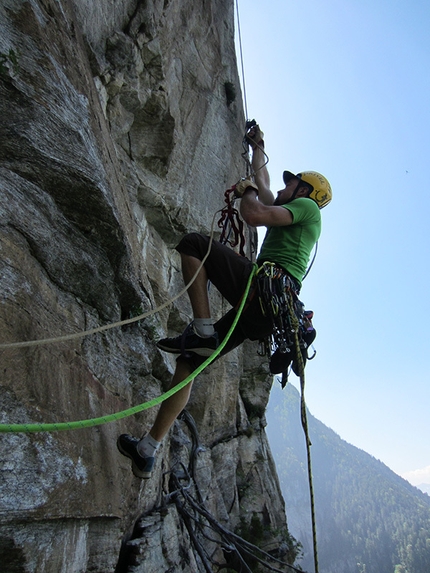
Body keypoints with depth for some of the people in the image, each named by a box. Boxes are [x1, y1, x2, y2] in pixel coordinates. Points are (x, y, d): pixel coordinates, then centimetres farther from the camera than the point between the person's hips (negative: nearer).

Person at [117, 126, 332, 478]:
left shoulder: (307, 206, 8)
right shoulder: (291, 217, 34)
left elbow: (254, 215, -10)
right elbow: (263, 183, 48)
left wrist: (248, 191, 10)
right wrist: (258, 147, 60)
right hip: (262, 312, 9)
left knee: (193, 244, -8)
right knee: (190, 360, 7)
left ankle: (202, 331, -16)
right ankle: (147, 452, 11)